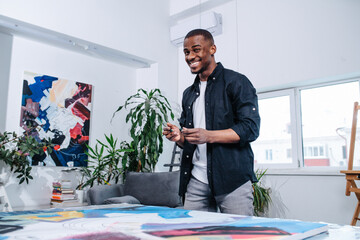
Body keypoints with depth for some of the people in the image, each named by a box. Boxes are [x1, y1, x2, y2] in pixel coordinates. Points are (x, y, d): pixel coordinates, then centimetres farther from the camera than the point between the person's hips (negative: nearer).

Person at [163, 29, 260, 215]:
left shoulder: (236, 82, -1)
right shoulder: (189, 94, 20)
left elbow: (251, 128, -10)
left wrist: (208, 136, -21)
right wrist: (179, 137, 0)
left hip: (232, 179, -5)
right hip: (196, 181, 6)